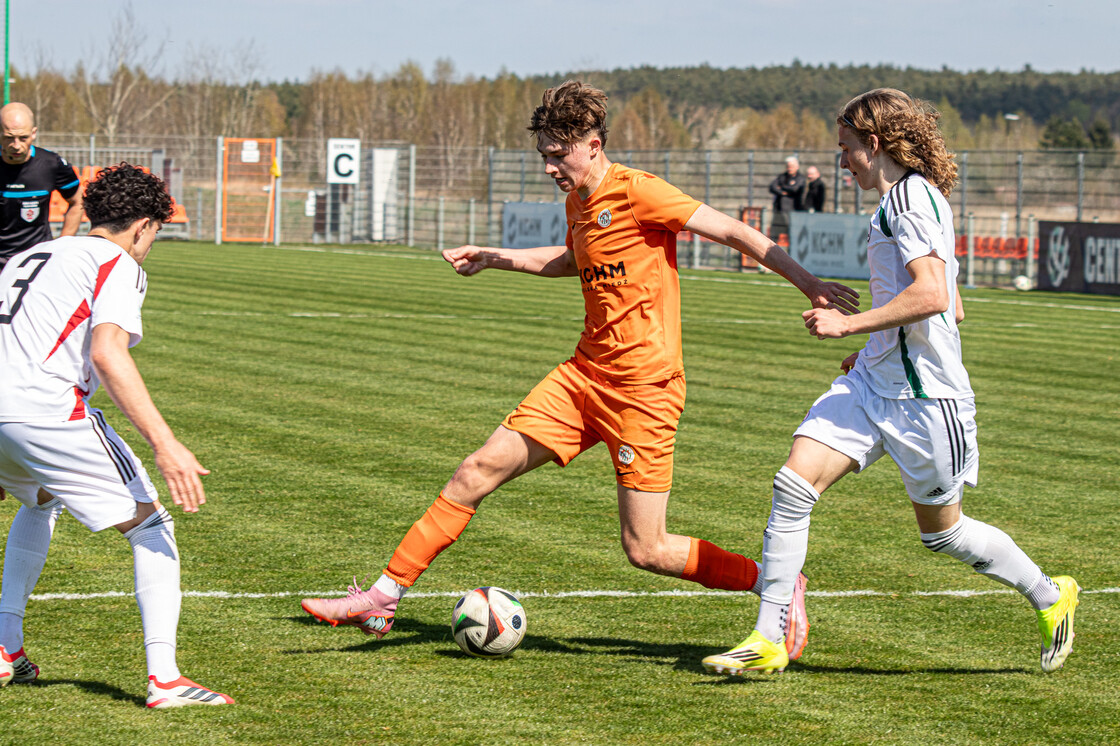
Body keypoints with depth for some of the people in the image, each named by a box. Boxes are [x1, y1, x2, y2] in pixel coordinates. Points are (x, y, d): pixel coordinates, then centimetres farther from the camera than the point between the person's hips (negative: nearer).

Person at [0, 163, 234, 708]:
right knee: (151, 529, 3)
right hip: (49, 412, -8)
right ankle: (163, 678, -8)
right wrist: (165, 445, -22)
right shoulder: (118, 265, 3)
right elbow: (107, 353, -15)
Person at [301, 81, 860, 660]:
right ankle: (384, 598, 4)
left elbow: (736, 233, -11)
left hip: (643, 388, -8)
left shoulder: (638, 192, -13)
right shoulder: (579, 201, 12)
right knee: (479, 469, -1)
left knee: (646, 551, -7)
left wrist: (810, 285, -14)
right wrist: (494, 259, 31)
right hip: (584, 373, 8)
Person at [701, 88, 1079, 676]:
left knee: (942, 532, 7)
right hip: (874, 384, 9)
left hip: (925, 397, -9)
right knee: (794, 483, -8)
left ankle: (1050, 597, 31)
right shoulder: (903, 200, 17)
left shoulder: (911, 195, -14)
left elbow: (932, 295, -27)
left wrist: (849, 324, -21)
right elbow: (953, 310, 23)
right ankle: (768, 641, -7)